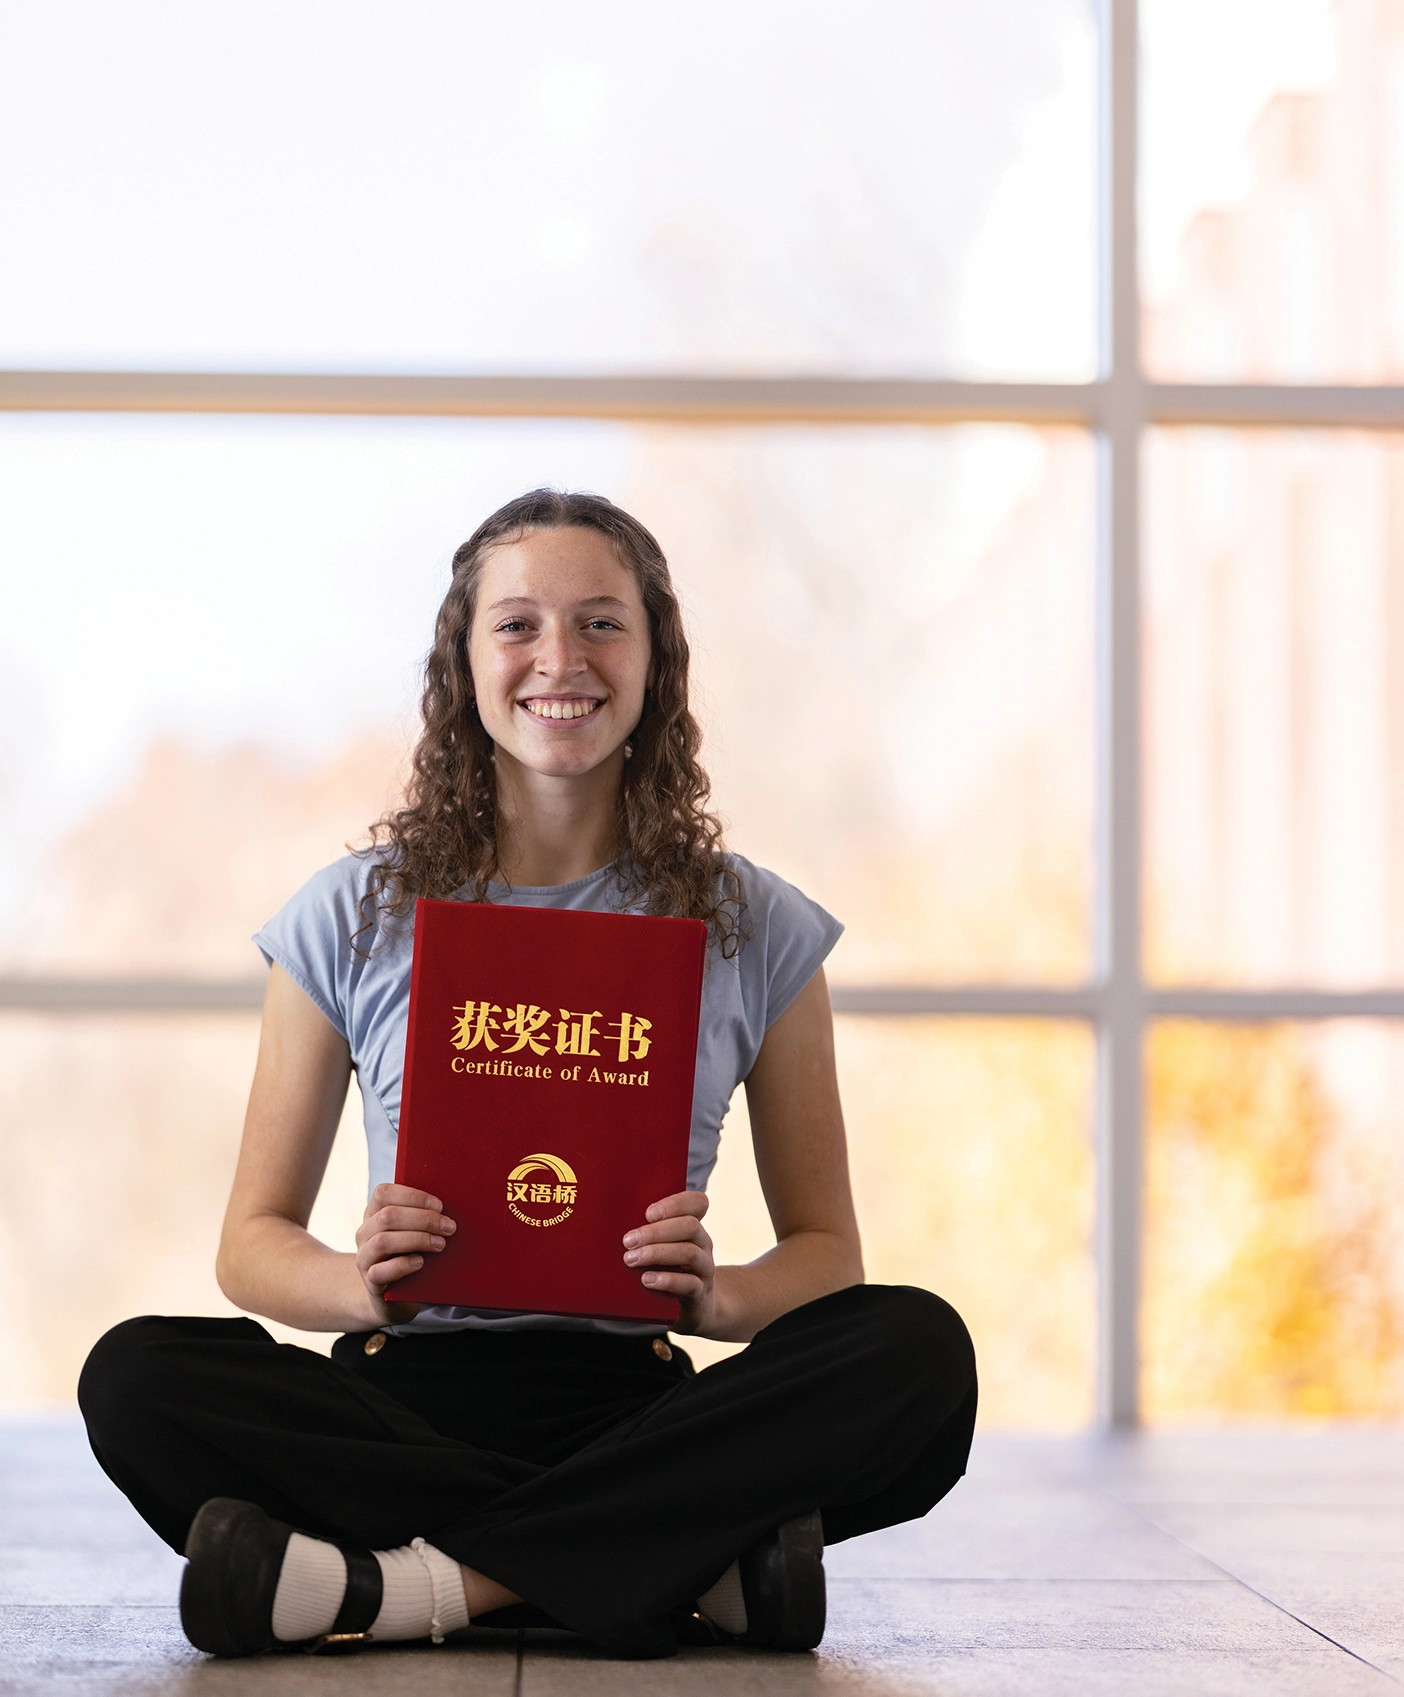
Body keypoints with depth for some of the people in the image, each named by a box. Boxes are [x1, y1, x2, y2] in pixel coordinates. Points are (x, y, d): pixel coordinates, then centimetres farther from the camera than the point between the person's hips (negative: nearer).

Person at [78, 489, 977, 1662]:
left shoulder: (755, 930, 7)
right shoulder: (354, 919, 6)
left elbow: (826, 1249, 9)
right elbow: (253, 1240, 8)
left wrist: (718, 1297, -15)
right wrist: (362, 1283, -16)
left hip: (637, 1402, 0)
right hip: (409, 1400, 0)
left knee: (918, 1348, -28)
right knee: (139, 1379, -29)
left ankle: (416, 1580, -28)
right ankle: (697, 1566, -28)